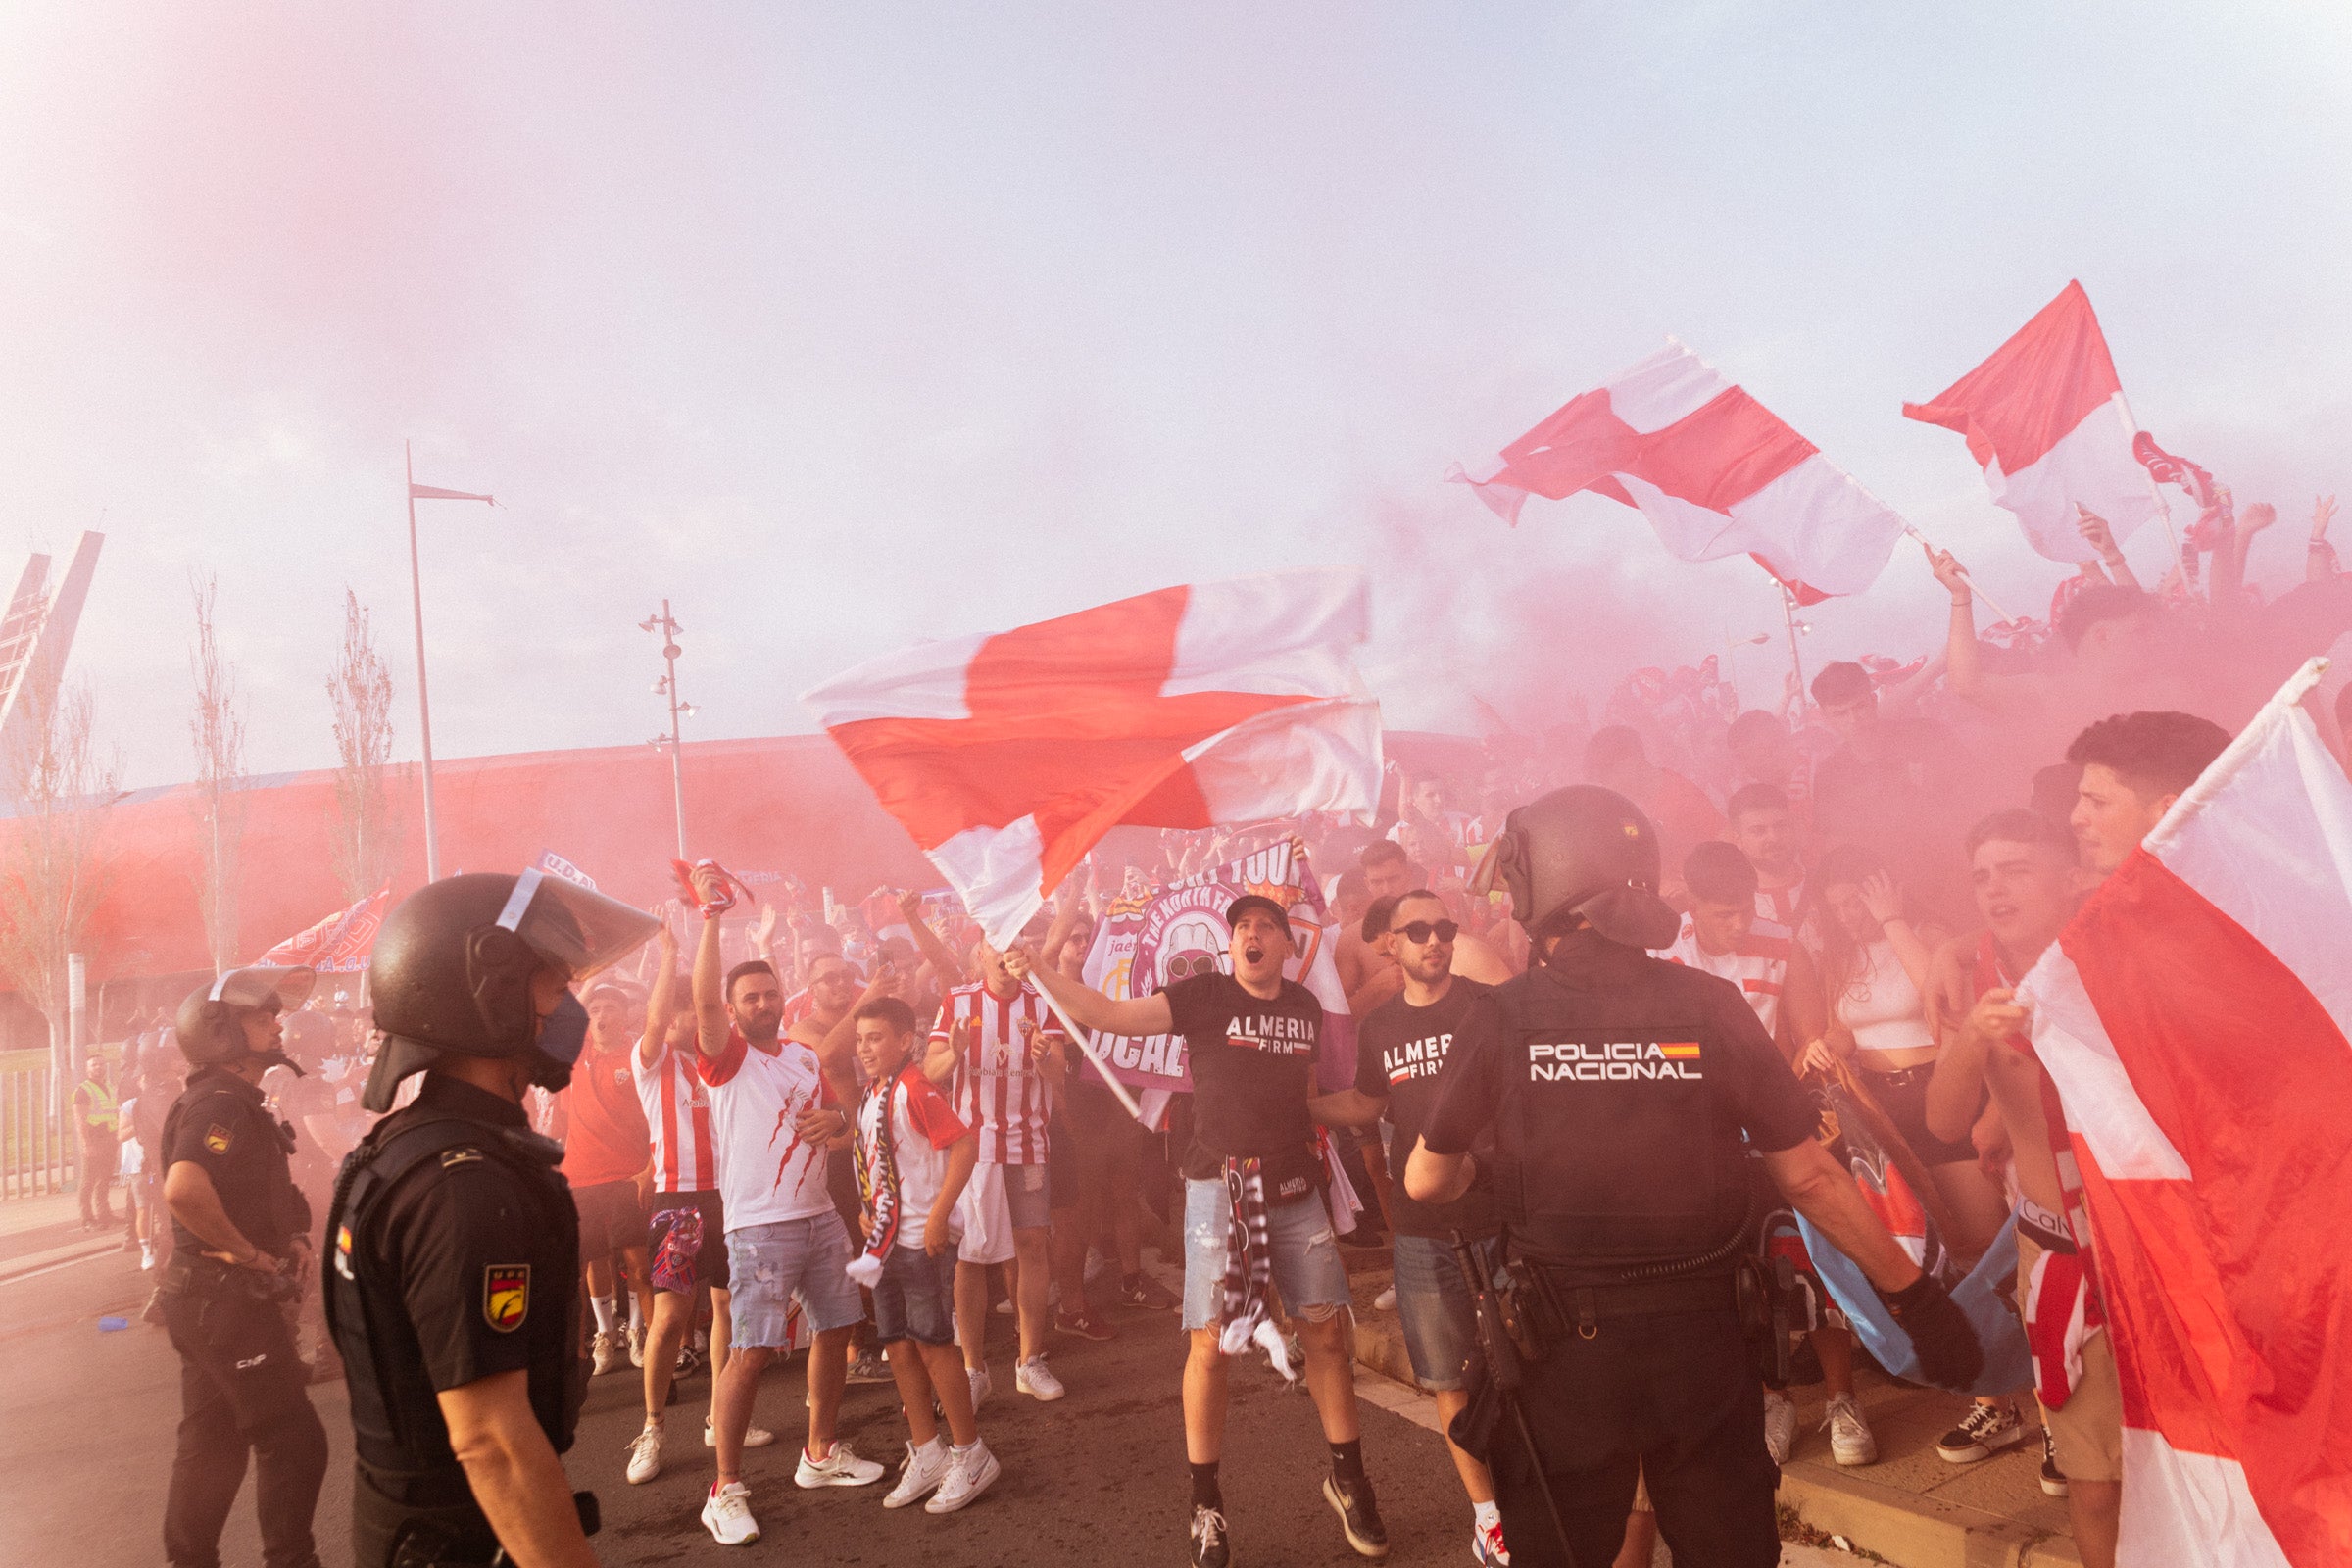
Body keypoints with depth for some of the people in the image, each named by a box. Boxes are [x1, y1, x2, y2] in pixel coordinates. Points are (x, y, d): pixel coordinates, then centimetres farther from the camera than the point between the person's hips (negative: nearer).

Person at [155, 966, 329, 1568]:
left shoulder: (236, 1102, 14)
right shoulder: (222, 1102, -19)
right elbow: (184, 1189, -37)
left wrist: (291, 1238, 9)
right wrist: (250, 1254, -25)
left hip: (210, 1299, 10)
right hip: (225, 1299, -10)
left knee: (211, 1444, 17)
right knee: (293, 1439, -4)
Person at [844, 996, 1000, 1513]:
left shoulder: (914, 1089, -15)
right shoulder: (869, 1096, 11)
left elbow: (964, 1145, -23)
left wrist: (938, 1216, -24)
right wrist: (865, 1210, 11)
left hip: (922, 1238, -8)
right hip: (884, 1238, 8)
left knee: (933, 1344, -2)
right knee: (900, 1347, 12)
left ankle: (970, 1455, 11)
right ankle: (926, 1455, 23)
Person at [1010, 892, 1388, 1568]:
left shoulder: (1306, 1006, 8)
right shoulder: (1204, 995, -5)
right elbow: (1111, 1013, -15)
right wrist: (1038, 975, -26)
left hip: (1295, 1187, 4)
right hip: (1219, 1186, -4)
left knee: (1327, 1332, 7)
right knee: (1210, 1343, -3)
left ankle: (1348, 1479, 27)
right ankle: (1207, 1505, 14)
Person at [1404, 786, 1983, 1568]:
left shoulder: (1502, 1021, -12)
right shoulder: (1712, 1007, -9)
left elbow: (1425, 1182, 0)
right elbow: (1808, 1177, -5)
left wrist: (1473, 1170, 23)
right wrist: (1917, 1296, 6)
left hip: (1565, 1354, -1)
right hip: (1702, 1343, 1)